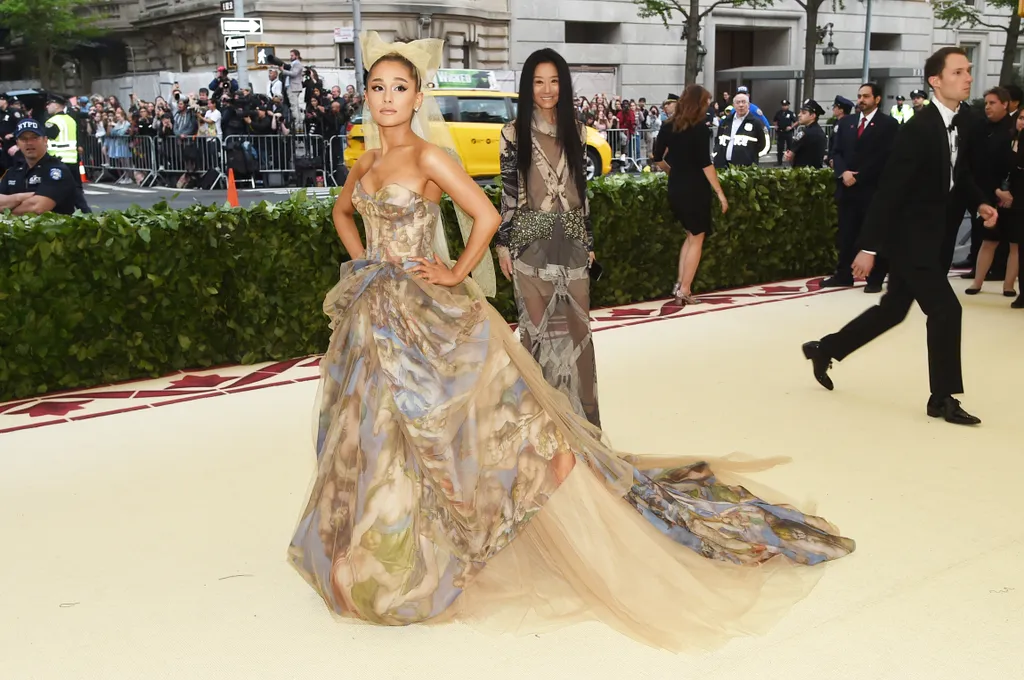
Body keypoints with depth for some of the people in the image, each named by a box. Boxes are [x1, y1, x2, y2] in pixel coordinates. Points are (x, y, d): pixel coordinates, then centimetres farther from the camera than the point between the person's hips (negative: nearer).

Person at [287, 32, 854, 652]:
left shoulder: (429, 155, -10)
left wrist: (457, 274, -10)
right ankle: (381, 554, 31)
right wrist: (362, 260, 15)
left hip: (425, 314, -7)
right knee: (376, 435, 13)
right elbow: (344, 211, 30)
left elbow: (487, 216, -16)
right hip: (372, 315, 7)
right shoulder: (367, 161, 11)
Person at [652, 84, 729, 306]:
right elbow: (705, 164, -17)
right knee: (697, 239, 4)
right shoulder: (700, 129, -13)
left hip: (675, 188, 7)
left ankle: (679, 285, 13)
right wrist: (720, 192, -13)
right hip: (695, 189, -7)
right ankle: (684, 290, 2)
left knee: (690, 235, 20)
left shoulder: (668, 127, 5)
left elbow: (658, 158, 11)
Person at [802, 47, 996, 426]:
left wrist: (979, 204, -1)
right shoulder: (918, 129, -20)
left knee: (892, 311, 16)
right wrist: (869, 247, -21)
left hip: (936, 240, 9)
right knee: (945, 309, -10)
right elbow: (889, 190, -21)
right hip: (910, 238, -9)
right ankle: (943, 397, 4)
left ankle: (826, 349, 33)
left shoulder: (961, 126, 6)